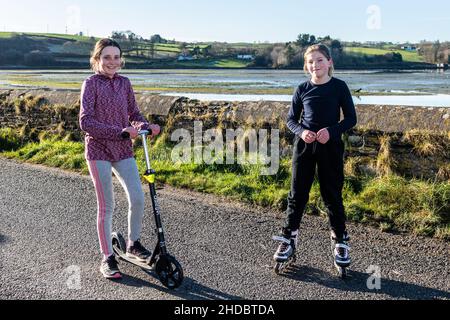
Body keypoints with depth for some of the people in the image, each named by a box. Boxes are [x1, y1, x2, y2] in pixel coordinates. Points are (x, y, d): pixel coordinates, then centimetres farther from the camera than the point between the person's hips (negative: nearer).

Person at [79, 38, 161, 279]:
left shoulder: (124, 83, 8)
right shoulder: (91, 83, -7)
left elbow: (134, 113, 14)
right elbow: (86, 122, -16)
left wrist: (145, 126, -9)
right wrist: (121, 132, -24)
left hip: (123, 150, 4)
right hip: (99, 151, -4)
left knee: (137, 199, -3)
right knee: (106, 206, 1)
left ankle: (133, 244, 22)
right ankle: (107, 259, 14)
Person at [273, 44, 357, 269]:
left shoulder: (339, 87, -3)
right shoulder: (302, 89, 2)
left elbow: (351, 118, -1)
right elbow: (291, 119, 7)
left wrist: (332, 130, -18)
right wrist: (301, 131, -14)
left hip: (330, 147, -2)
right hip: (304, 146, 2)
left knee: (332, 195, 5)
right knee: (297, 194, 6)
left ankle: (340, 241, 21)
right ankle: (288, 239, 18)